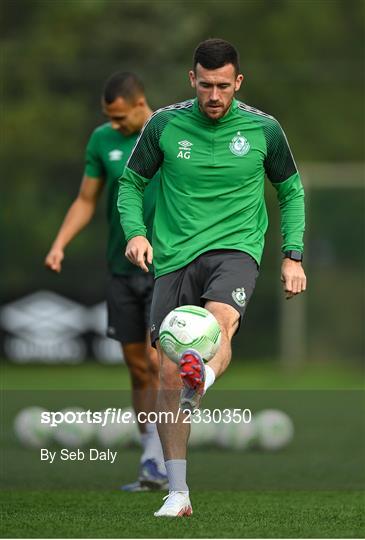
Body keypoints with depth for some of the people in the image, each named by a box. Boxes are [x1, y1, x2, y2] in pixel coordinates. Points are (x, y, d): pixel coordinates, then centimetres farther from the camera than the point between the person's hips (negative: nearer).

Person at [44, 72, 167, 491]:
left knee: (157, 361, -15)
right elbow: (86, 201, 11)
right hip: (122, 269, 4)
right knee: (137, 369, 6)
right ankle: (153, 471, 13)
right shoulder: (102, 140, 4)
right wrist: (59, 245, -3)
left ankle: (156, 463, -14)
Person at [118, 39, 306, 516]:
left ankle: (200, 383, -68)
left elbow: (291, 190, 15)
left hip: (235, 248, -2)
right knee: (168, 373, -2)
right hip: (175, 257, 2)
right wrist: (135, 232, -6)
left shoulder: (263, 130, 1)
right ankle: (178, 493, 6)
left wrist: (293, 255, 7)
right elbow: (132, 182, 13)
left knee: (220, 318, -35)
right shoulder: (165, 125, 1)